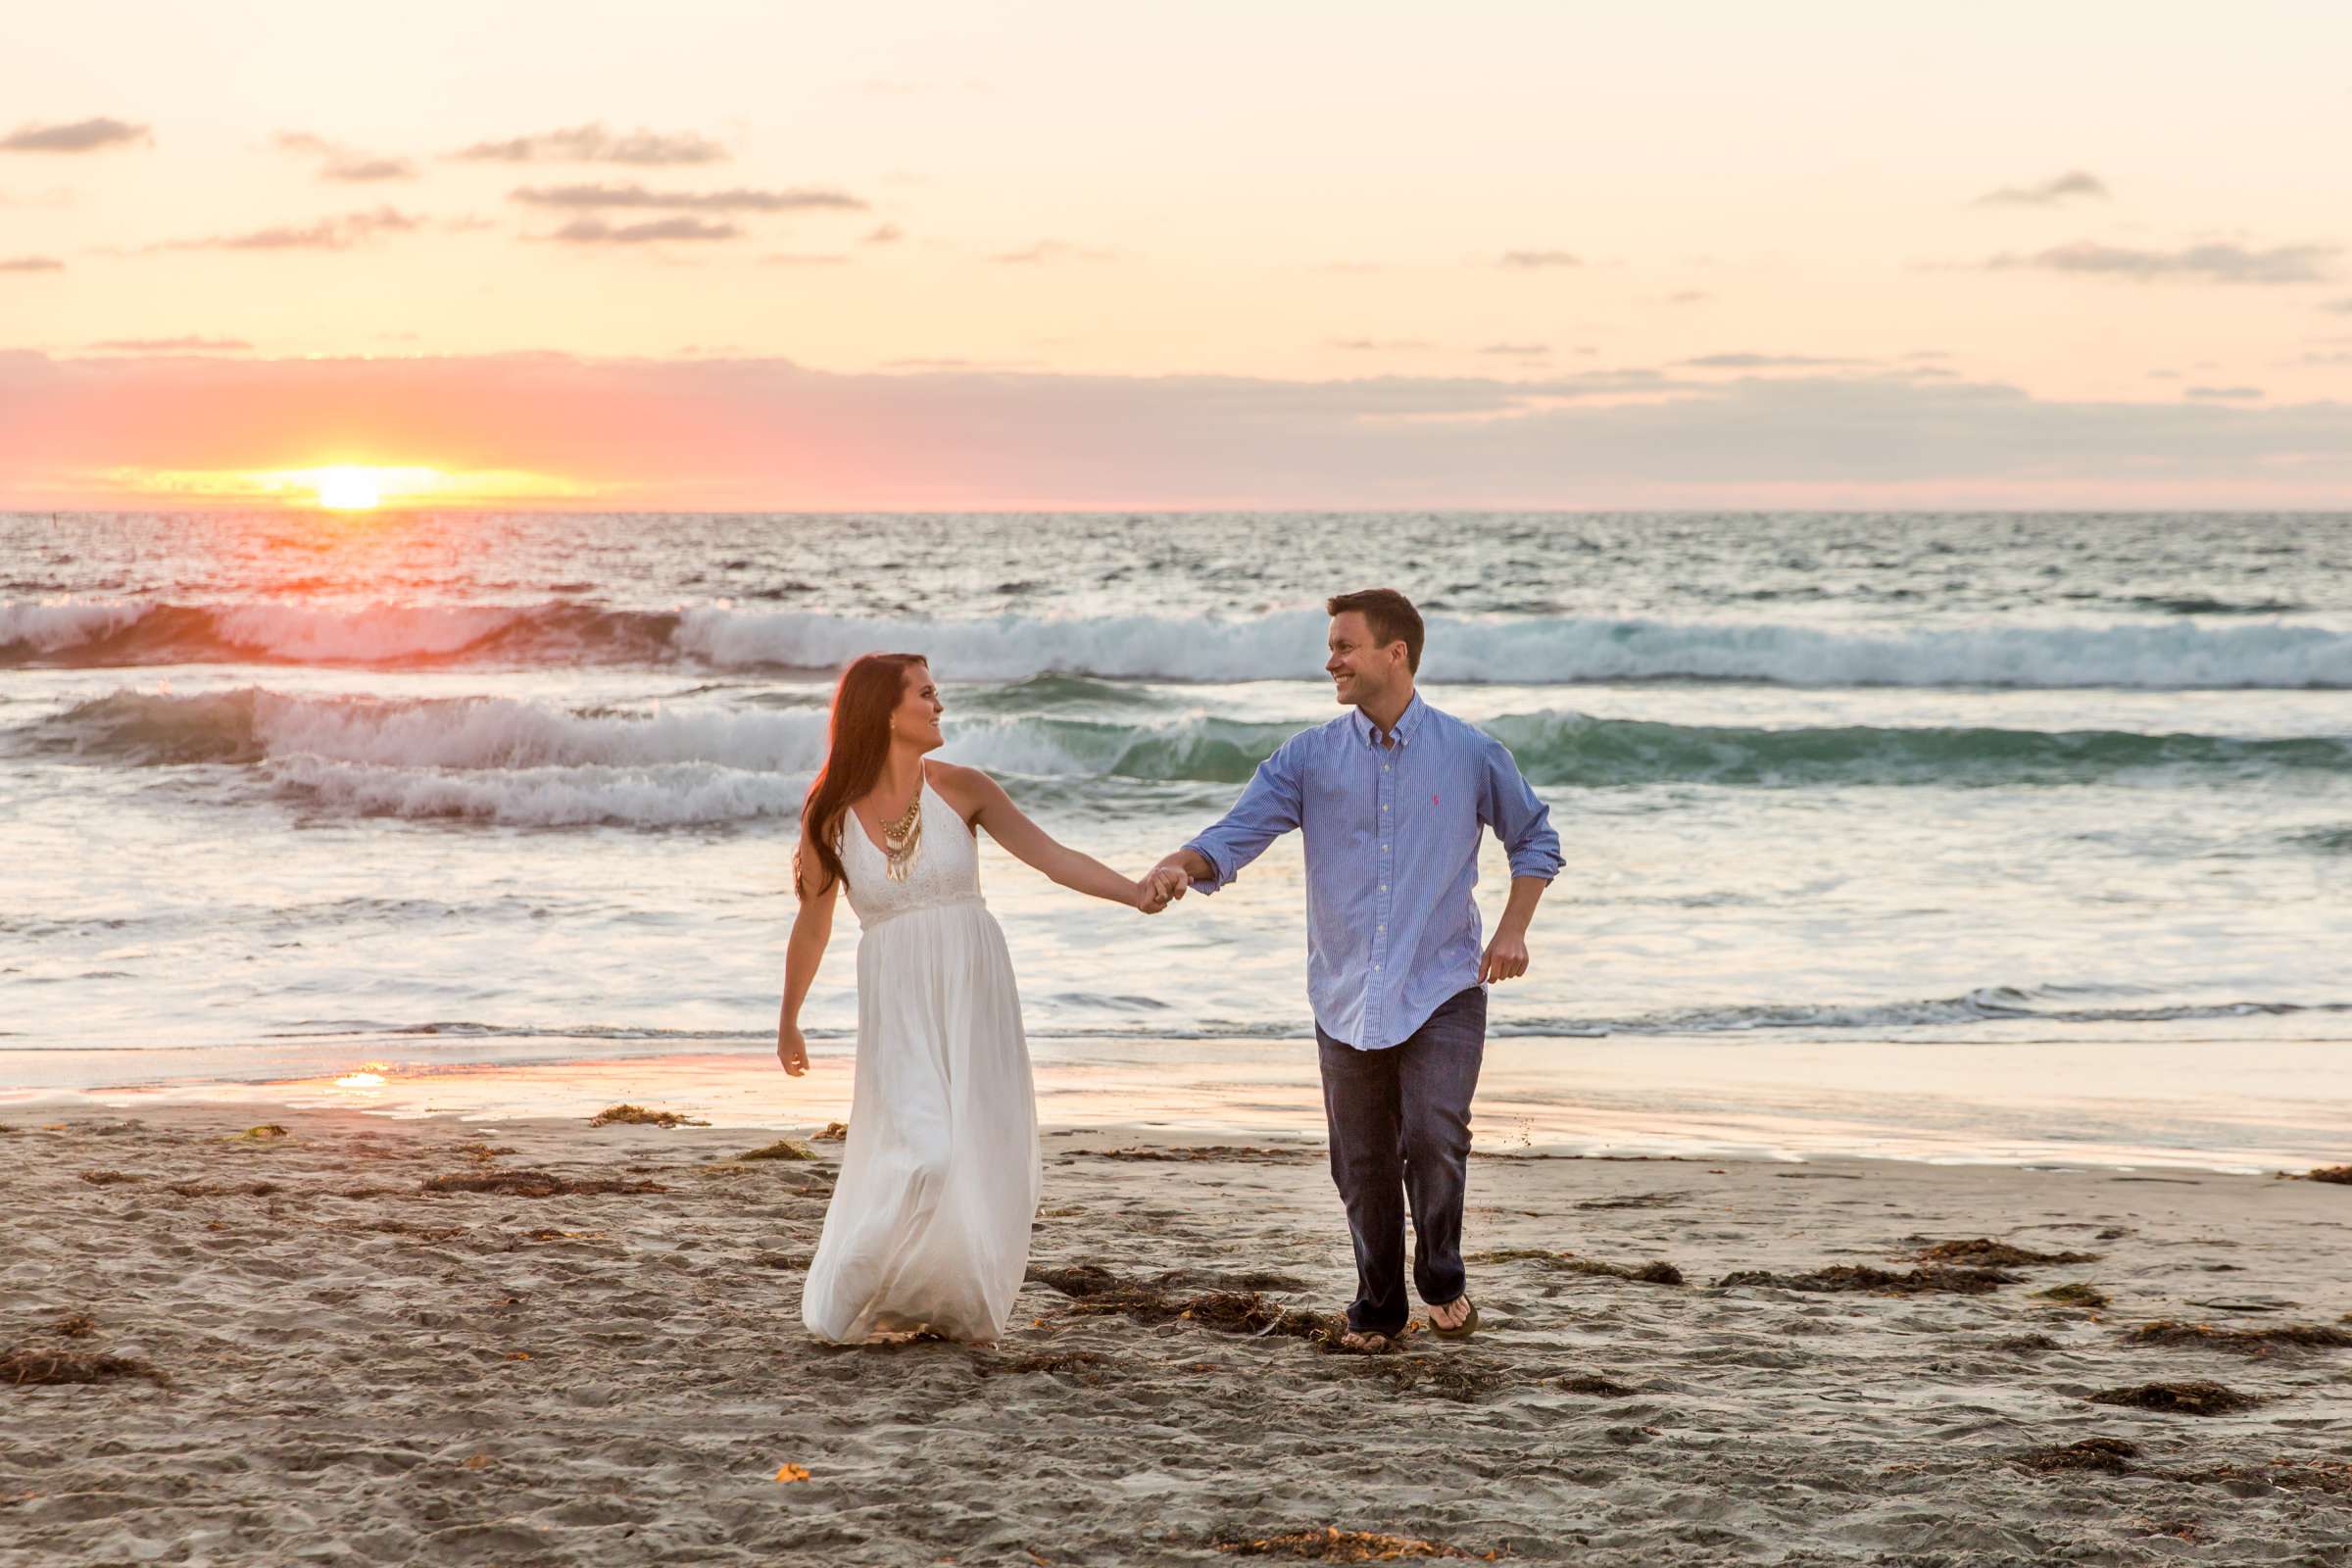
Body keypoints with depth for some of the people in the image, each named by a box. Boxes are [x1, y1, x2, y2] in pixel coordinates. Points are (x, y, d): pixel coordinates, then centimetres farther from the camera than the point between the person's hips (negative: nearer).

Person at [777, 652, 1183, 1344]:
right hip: (897, 1001, -2)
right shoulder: (830, 815, -1)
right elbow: (812, 925, 11)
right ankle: (859, 1299, 8)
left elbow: (1050, 856, -7)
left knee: (982, 1152, -2)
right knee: (919, 1153, -14)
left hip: (974, 987, 2)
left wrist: (1135, 891, -23)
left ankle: (954, 1306, 17)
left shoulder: (961, 789, 0)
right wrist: (788, 1021, 21)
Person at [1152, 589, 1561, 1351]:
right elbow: (1238, 834, -6)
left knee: (1433, 1138, -17)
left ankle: (1442, 1278, 8)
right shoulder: (1309, 758, 3)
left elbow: (1535, 838, 14)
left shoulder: (1470, 754, 0)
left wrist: (1513, 929, 1)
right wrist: (1183, 864, -28)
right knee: (1362, 1163, 7)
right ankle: (1378, 1305, 26)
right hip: (1347, 995, 2)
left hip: (1442, 989, -2)